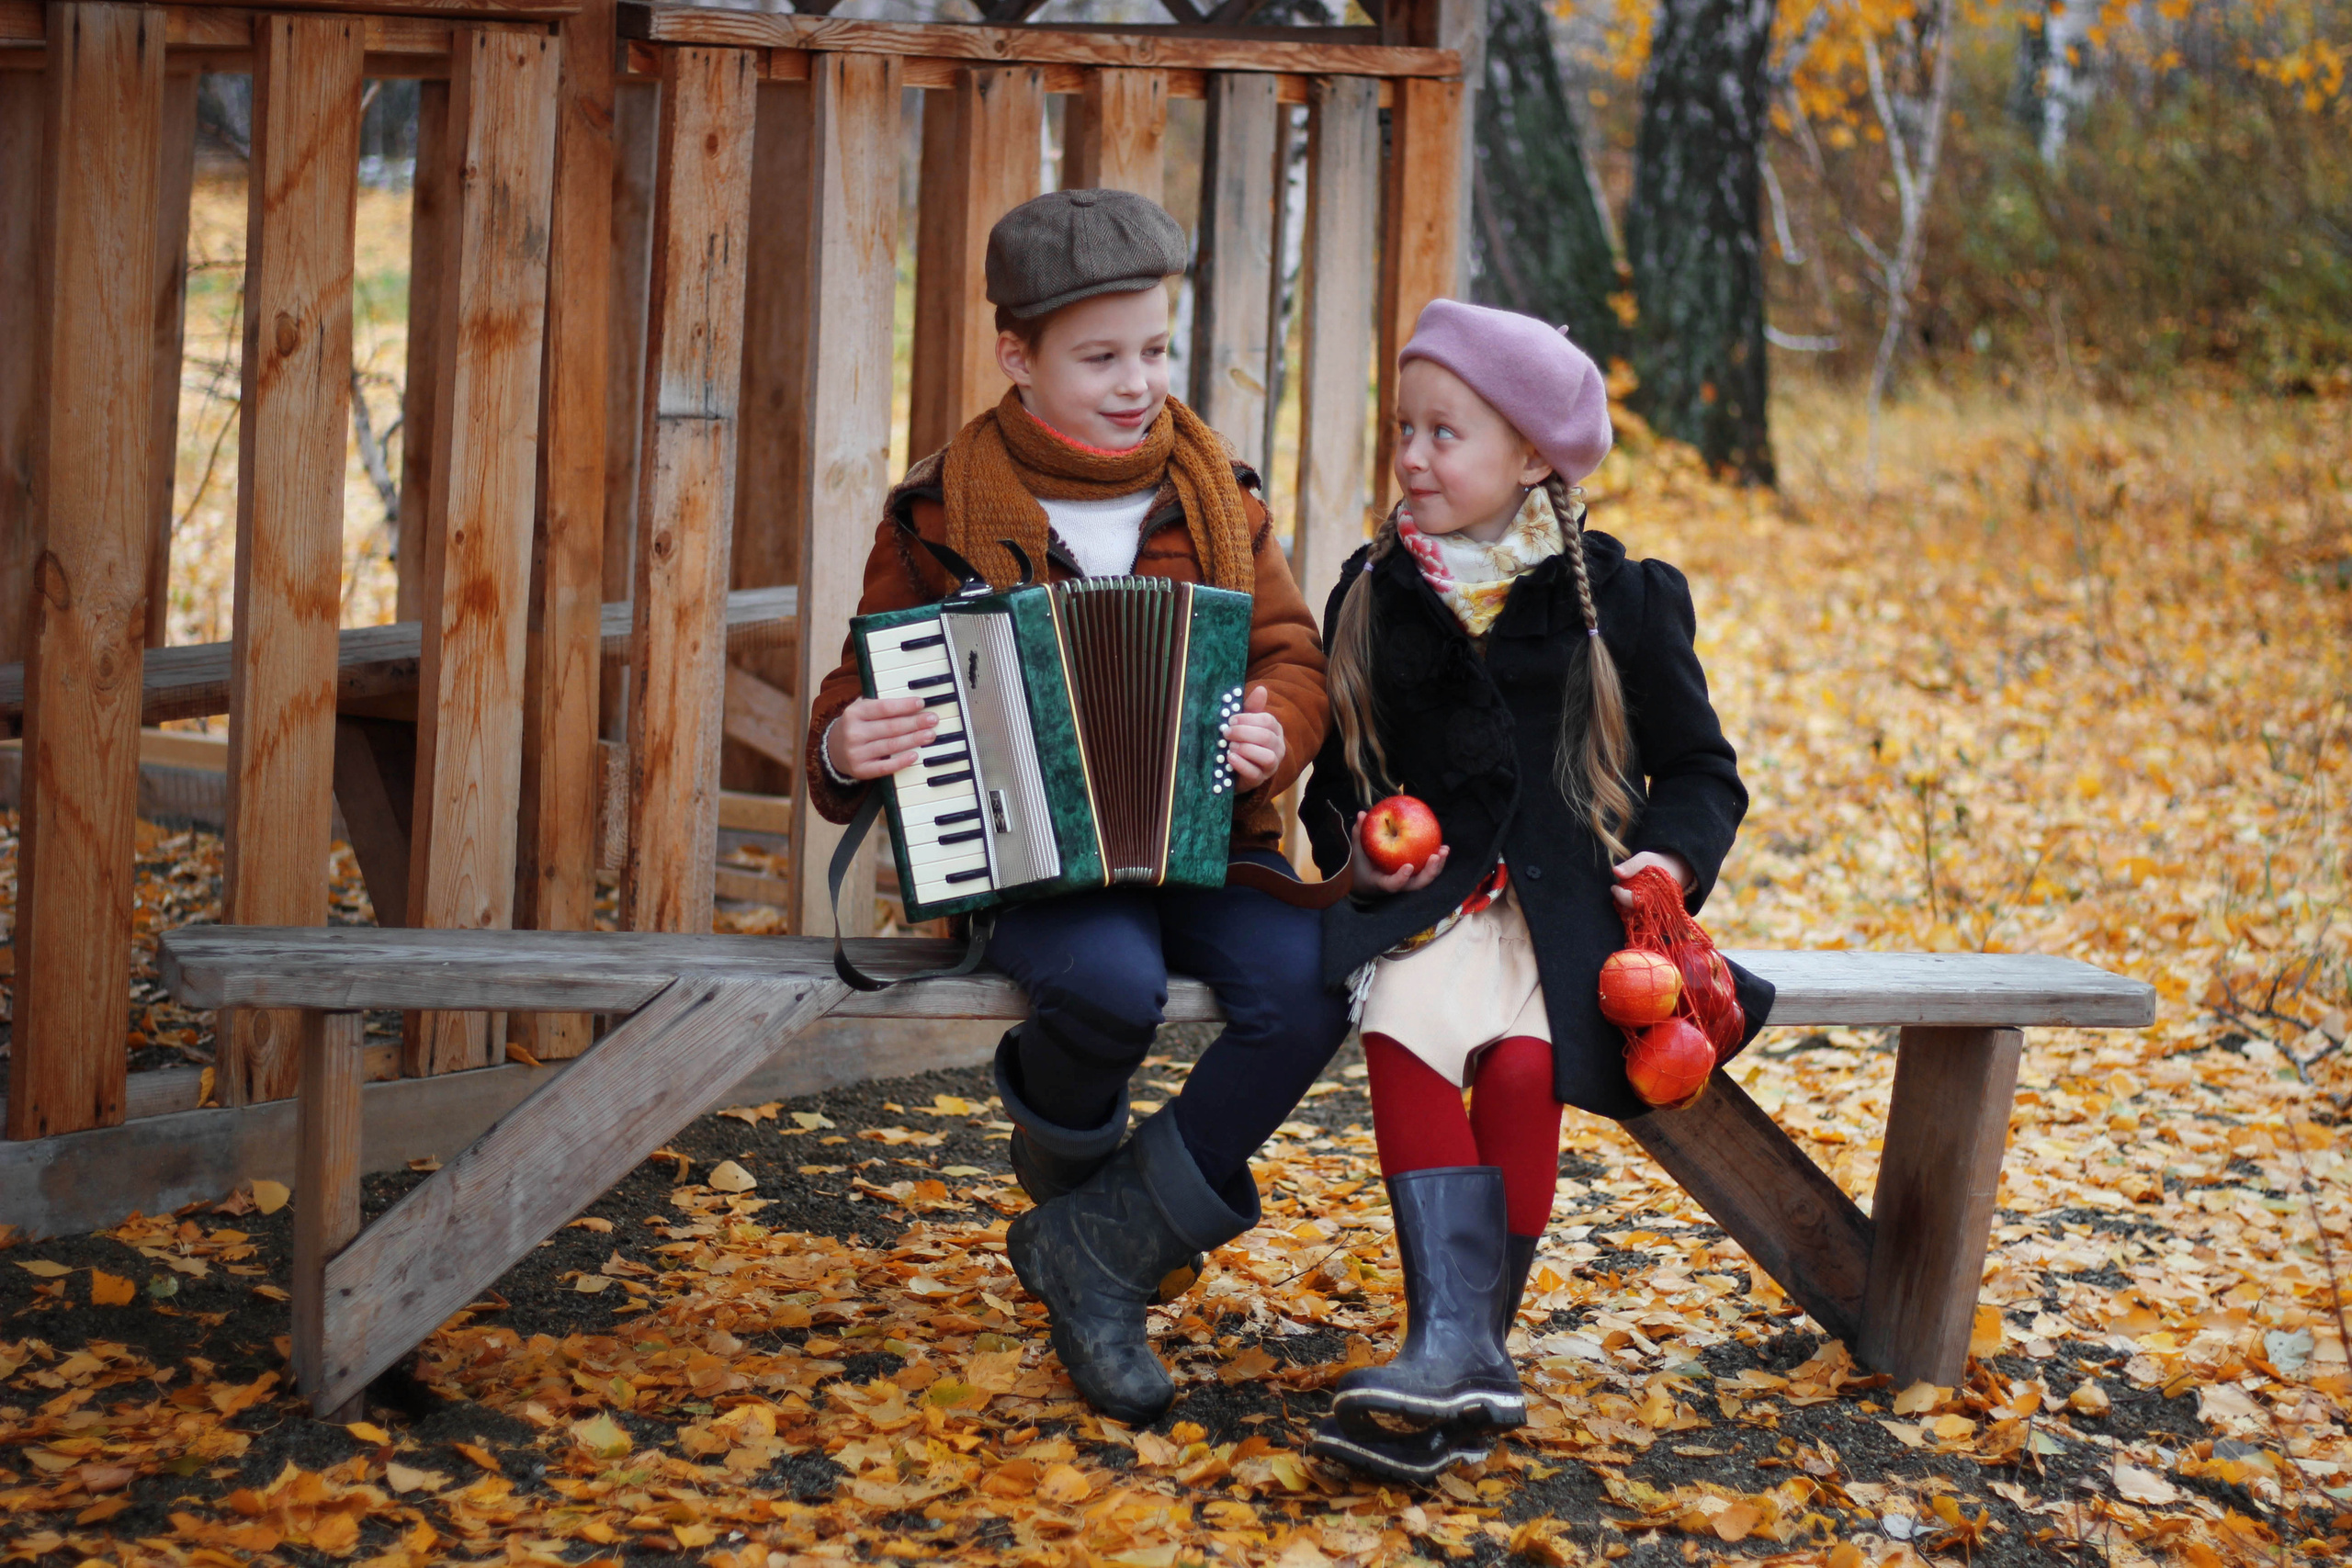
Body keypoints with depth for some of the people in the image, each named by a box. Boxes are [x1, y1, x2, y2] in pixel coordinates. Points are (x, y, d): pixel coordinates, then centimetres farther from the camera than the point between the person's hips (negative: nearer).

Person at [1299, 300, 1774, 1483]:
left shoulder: (1618, 600, 5)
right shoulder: (1375, 593, 12)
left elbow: (1698, 767, 12)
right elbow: (1340, 765, 21)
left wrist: (1674, 854, -8)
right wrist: (1356, 836, -1)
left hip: (1566, 888, -2)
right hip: (1432, 888, 2)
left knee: (1522, 1065, -30)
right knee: (1403, 1034, -30)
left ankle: (1473, 1339, -20)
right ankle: (1459, 1352, -36)